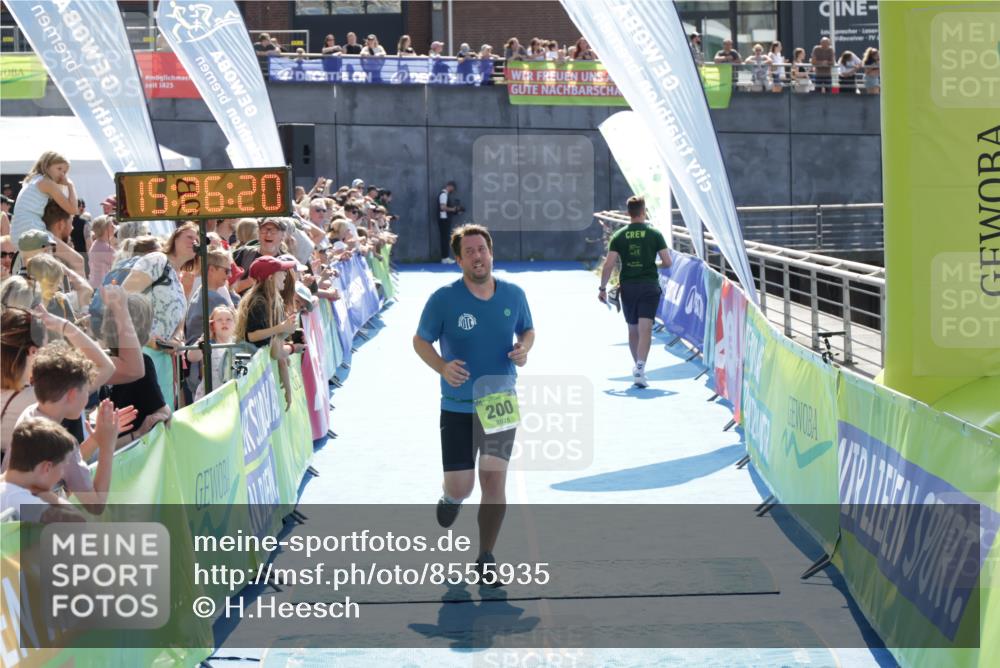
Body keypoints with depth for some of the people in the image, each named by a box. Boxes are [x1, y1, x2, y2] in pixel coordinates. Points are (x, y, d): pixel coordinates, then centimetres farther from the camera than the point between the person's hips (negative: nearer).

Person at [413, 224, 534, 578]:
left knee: (494, 481, -3)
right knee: (460, 486, -1)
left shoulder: (513, 294, 0)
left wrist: (524, 347, -9)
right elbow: (420, 340, -1)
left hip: (501, 403, 2)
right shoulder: (443, 299, -10)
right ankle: (451, 497, 40)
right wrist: (442, 367, -20)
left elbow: (527, 330, 15)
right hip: (457, 407, -2)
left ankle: (486, 558, 13)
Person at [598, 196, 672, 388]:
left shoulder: (619, 236, 1)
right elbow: (667, 262, -3)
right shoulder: (654, 233, -2)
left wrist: (602, 288, 2)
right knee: (645, 329, -7)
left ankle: (637, 367, 29)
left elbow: (609, 264, -5)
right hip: (649, 286, -2)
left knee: (632, 329, 16)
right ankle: (640, 369, -22)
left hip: (627, 286, 2)